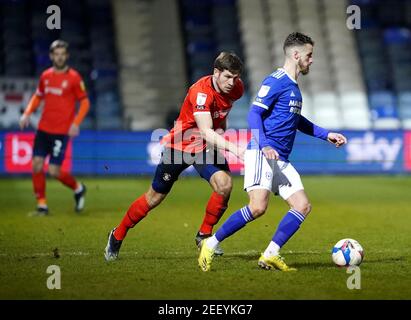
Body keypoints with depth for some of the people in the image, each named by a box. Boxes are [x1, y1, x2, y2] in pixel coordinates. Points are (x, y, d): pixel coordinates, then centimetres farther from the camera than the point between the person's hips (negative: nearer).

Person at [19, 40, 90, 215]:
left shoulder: (74, 77, -6)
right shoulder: (46, 75, 8)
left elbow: (85, 102, -2)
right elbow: (38, 96, 22)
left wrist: (76, 123, -15)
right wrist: (27, 113, 6)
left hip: (61, 132, -5)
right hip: (43, 129, 5)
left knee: (54, 171, -8)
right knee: (37, 165, -2)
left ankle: (78, 188, 19)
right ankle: (41, 204, 10)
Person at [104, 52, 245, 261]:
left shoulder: (236, 89, -9)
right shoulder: (201, 91, -32)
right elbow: (206, 132, -42)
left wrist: (221, 128, 4)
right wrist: (234, 148, -52)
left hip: (206, 147, 5)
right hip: (180, 144, -5)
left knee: (224, 184, -21)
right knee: (155, 196, 6)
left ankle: (204, 235, 0)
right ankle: (117, 235, 27)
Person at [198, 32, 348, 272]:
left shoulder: (294, 87, 21)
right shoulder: (276, 81, -8)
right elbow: (254, 113, -14)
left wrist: (326, 134, 34)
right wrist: (264, 146, -26)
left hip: (281, 161, 10)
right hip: (262, 154, -9)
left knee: (303, 206, -2)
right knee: (258, 207, -22)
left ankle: (270, 256, -3)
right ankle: (211, 244, -9)